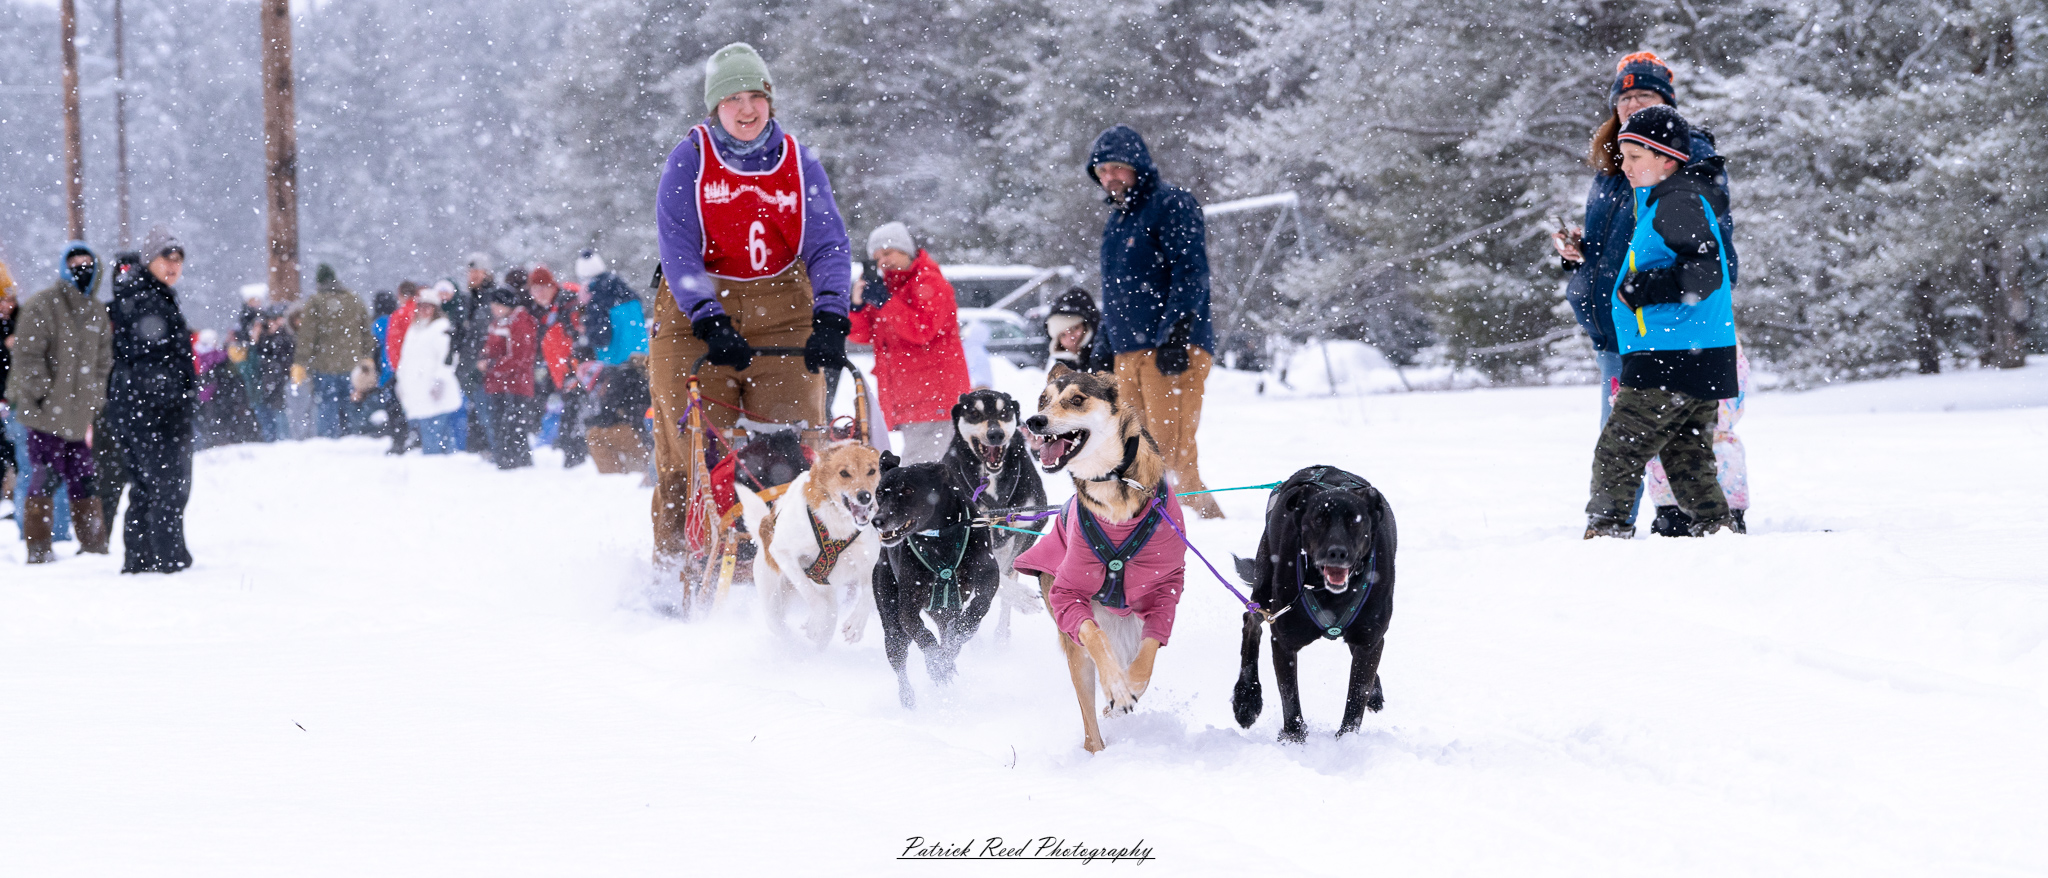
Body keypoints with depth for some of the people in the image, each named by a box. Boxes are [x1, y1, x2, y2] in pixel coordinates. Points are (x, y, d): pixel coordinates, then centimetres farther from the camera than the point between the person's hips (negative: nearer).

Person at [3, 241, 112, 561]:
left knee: (83, 480, 9)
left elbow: (102, 361, 21)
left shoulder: (96, 312, 14)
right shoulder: (41, 307, -7)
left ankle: (94, 546, 16)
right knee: (45, 478, -6)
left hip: (79, 415, 6)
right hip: (44, 413, -6)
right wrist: (41, 394, -15)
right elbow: (28, 357, -10)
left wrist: (96, 401, 13)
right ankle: (38, 549, 1)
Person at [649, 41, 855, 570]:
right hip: (695, 314, -2)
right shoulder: (689, 162, -3)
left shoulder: (800, 164, 3)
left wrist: (830, 318, -21)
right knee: (693, 449, -4)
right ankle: (675, 571, 6)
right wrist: (712, 322, -23)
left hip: (784, 314, 2)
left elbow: (829, 246, -4)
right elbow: (679, 252, -10)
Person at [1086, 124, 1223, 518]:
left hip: (1174, 350, -9)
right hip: (1128, 352, 9)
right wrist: (1104, 347, 23)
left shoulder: (1171, 204, -4)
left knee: (1169, 447, -14)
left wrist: (1176, 335, -22)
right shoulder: (1117, 219, 23)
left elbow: (1190, 272, -14)